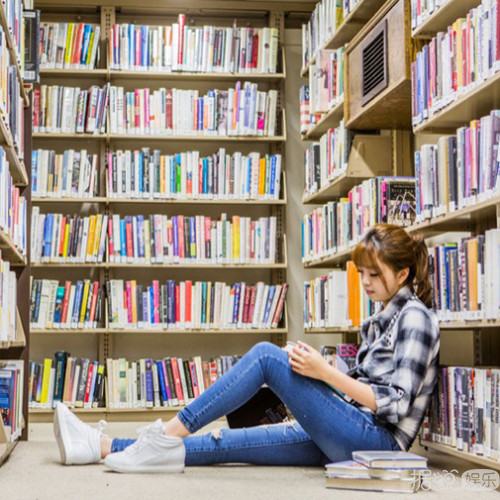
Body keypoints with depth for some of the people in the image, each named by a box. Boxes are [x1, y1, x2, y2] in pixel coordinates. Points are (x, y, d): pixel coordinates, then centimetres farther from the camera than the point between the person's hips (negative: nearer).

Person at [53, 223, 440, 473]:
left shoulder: (415, 317, -6)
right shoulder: (383, 319, 23)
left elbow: (395, 404, -15)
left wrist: (326, 373, -19)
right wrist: (313, 371, 6)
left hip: (376, 438, -8)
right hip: (350, 436, 8)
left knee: (267, 355, -17)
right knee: (225, 443, -3)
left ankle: (169, 434, -16)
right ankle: (100, 446, -6)